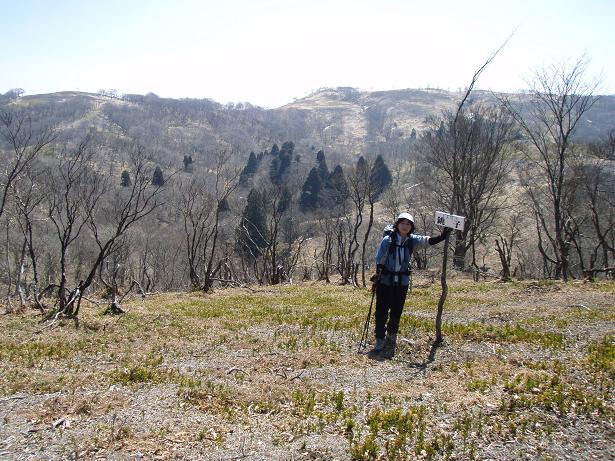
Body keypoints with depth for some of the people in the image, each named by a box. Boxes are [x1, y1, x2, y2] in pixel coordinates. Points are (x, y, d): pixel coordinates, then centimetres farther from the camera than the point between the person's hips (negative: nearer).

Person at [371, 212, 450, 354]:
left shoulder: (412, 241, 2)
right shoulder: (388, 240, -9)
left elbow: (428, 241, -8)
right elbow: (379, 260, -8)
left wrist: (442, 236, -23)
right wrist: (377, 276, -13)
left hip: (402, 282, 4)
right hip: (385, 280, -3)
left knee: (397, 312, 12)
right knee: (382, 311, -1)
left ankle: (391, 337, 31)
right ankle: (380, 341, 8)